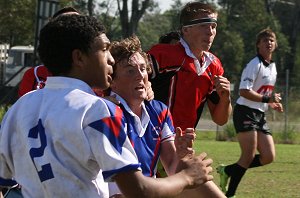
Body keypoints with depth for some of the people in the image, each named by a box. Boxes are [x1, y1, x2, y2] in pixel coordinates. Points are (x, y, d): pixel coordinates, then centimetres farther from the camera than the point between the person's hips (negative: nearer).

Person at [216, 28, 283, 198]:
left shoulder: (273, 66, 16)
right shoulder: (255, 65, -12)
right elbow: (244, 91, -21)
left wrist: (273, 104, 11)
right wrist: (267, 99, -22)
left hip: (260, 115, 9)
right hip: (245, 112, -9)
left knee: (268, 157, 0)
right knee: (249, 156, -12)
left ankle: (228, 171, 15)